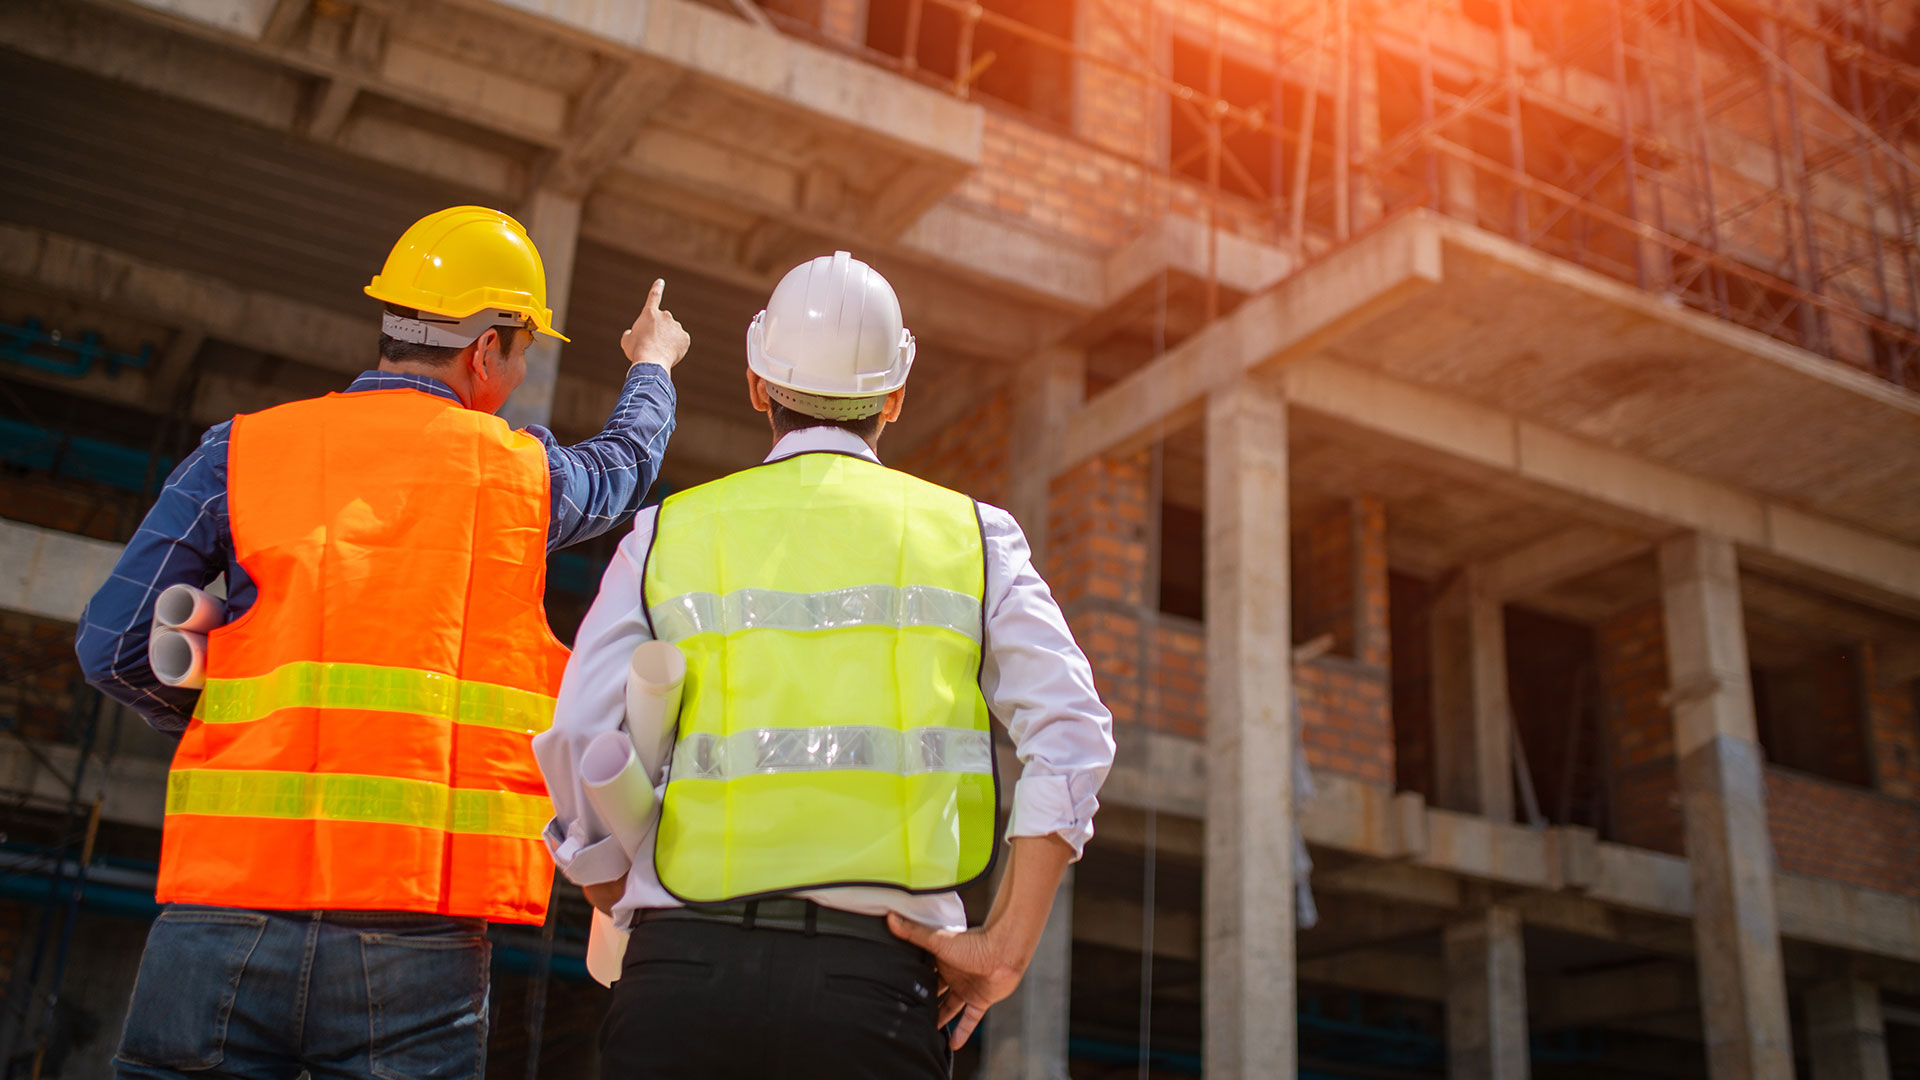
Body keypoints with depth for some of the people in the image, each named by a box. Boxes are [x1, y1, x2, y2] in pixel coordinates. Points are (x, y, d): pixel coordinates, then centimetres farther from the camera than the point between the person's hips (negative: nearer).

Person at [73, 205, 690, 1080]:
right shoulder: (521, 472, 8)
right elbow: (628, 462, 31)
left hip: (229, 897, 1)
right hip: (416, 925, -1)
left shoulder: (244, 450, 7)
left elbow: (116, 649, 3)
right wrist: (653, 364, 53)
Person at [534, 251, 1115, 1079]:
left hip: (687, 966, 1)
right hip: (875, 980, 0)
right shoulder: (969, 535, 10)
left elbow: (582, 765, 3)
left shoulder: (666, 536, 11)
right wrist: (1005, 947, -2)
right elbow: (1072, 733, -2)